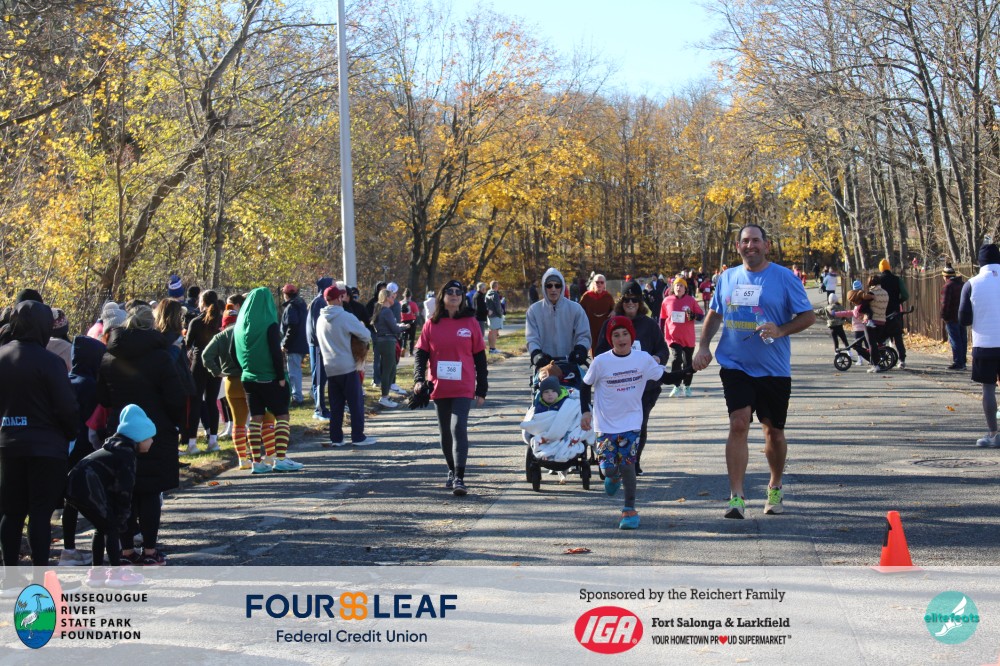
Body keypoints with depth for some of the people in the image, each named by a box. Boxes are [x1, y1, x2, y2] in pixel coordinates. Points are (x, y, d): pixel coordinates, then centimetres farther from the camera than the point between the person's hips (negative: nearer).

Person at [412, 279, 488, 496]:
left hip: (463, 388, -3)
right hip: (439, 387, 3)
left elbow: (480, 357, 5)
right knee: (445, 431, 11)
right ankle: (452, 471, 28)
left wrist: (482, 389, 4)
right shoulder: (432, 324, 5)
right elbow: (421, 353, 5)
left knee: (459, 428, -15)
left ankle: (459, 478, -19)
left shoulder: (470, 322, 2)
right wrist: (419, 379, -11)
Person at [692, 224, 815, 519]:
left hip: (774, 370, -1)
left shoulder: (784, 277, -3)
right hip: (735, 365, 1)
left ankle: (775, 488, 33)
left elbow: (808, 316, -1)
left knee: (774, 431, 10)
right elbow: (714, 315, 20)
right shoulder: (727, 278, 8)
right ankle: (736, 496, -14)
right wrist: (703, 347, 7)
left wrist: (780, 331, -18)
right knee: (738, 424, -14)